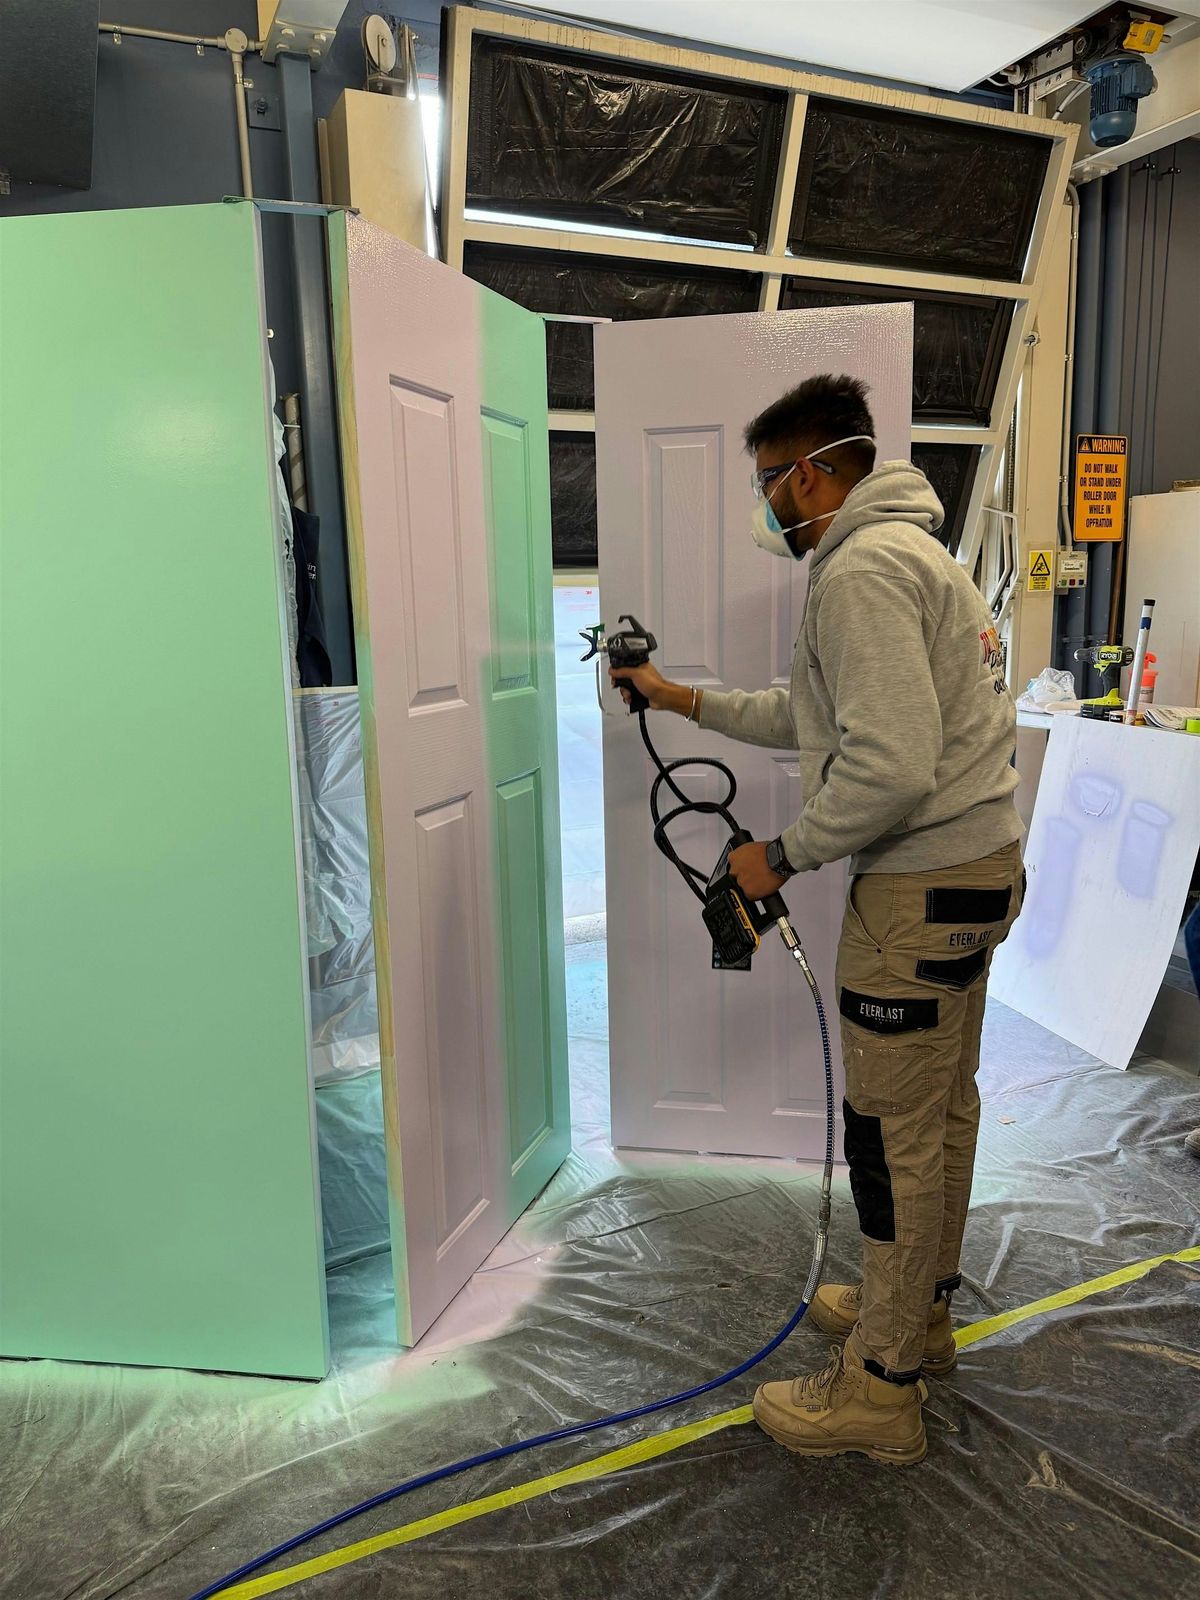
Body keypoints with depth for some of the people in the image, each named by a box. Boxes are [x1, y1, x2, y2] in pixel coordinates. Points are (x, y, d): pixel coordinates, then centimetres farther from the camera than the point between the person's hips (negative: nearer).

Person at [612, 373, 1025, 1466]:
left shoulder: (863, 569, -18)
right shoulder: (912, 552, 18)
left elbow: (892, 768, -28)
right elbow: (816, 721, 23)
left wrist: (783, 855, -15)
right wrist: (688, 701, 24)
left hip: (926, 884, -11)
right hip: (980, 863, 11)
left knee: (895, 1131, 0)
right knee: (944, 1105, 20)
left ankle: (881, 1388, 16)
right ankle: (922, 1309, 38)